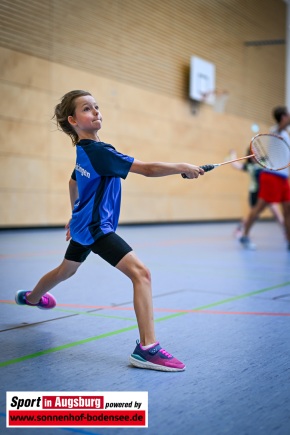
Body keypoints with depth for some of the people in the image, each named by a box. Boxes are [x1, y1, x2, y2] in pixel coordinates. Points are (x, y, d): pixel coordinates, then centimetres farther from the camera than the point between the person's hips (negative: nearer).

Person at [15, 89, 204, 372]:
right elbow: (148, 169, -27)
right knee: (141, 273, -21)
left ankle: (31, 297, 60)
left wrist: (76, 215, 35)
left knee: (66, 270, 33)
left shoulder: (83, 151, 7)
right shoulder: (98, 151, -24)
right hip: (97, 227, -11)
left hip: (83, 224, 11)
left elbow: (73, 182, 23)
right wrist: (182, 167, -19)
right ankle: (147, 348, -25)